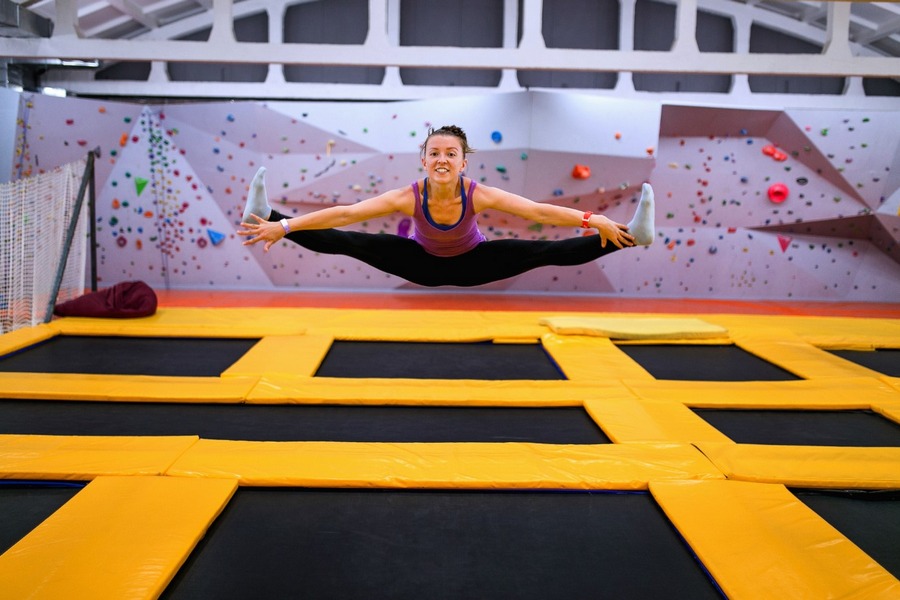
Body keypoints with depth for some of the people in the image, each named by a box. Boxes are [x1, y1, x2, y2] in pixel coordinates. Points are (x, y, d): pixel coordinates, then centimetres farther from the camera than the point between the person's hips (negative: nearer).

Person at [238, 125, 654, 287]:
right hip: (424, 264, 1)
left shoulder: (478, 194, -33)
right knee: (349, 243, -12)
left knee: (545, 252, -19)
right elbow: (344, 214, -32)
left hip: (472, 264, 0)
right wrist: (282, 227, -36)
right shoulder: (409, 196, -31)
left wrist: (592, 220, -44)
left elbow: (538, 211, -36)